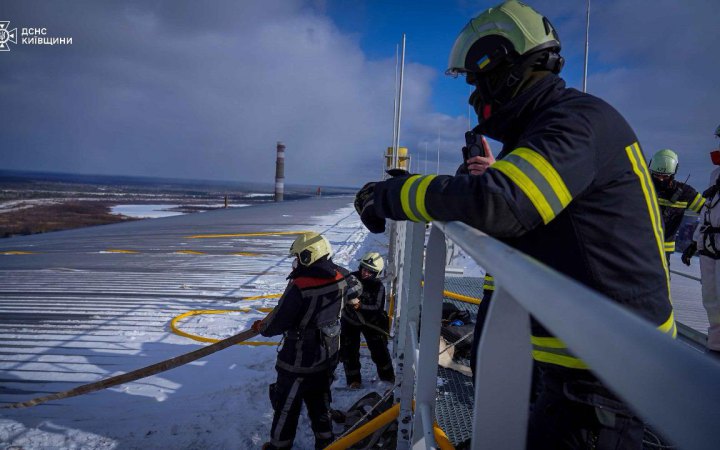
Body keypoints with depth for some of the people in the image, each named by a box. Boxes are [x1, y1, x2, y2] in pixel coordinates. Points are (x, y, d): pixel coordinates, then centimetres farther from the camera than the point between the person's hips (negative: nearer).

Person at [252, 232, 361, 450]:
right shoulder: (340, 277, -7)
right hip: (328, 354, 7)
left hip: (300, 358, -6)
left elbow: (278, 322, -21)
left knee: (287, 401, 14)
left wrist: (261, 326, 0)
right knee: (319, 398, 23)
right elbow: (356, 288, 16)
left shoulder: (299, 286, -27)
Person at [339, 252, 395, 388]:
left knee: (379, 350, 7)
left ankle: (387, 376, 29)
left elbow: (378, 307, -25)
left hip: (370, 321, -1)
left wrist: (360, 306, -41)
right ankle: (353, 379, 25)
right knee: (349, 351, 6)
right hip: (350, 320, 1)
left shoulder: (378, 286, -18)